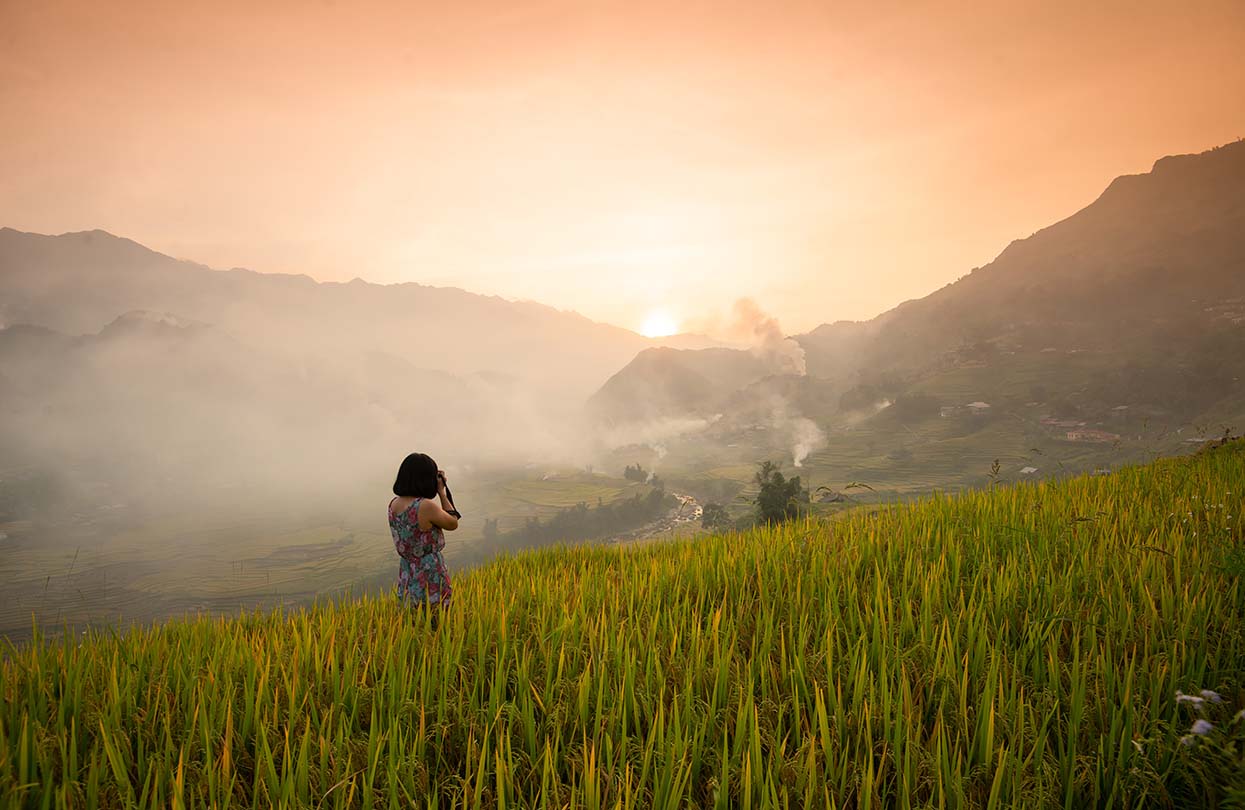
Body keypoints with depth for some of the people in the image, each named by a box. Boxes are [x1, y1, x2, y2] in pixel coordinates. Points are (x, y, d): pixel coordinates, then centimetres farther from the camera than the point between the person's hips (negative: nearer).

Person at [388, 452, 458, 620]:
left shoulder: (393, 505, 0)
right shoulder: (426, 506, -23)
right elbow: (453, 524, -6)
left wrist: (437, 491, 12)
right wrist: (442, 492, 0)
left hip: (407, 582, 7)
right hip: (431, 583, -7)